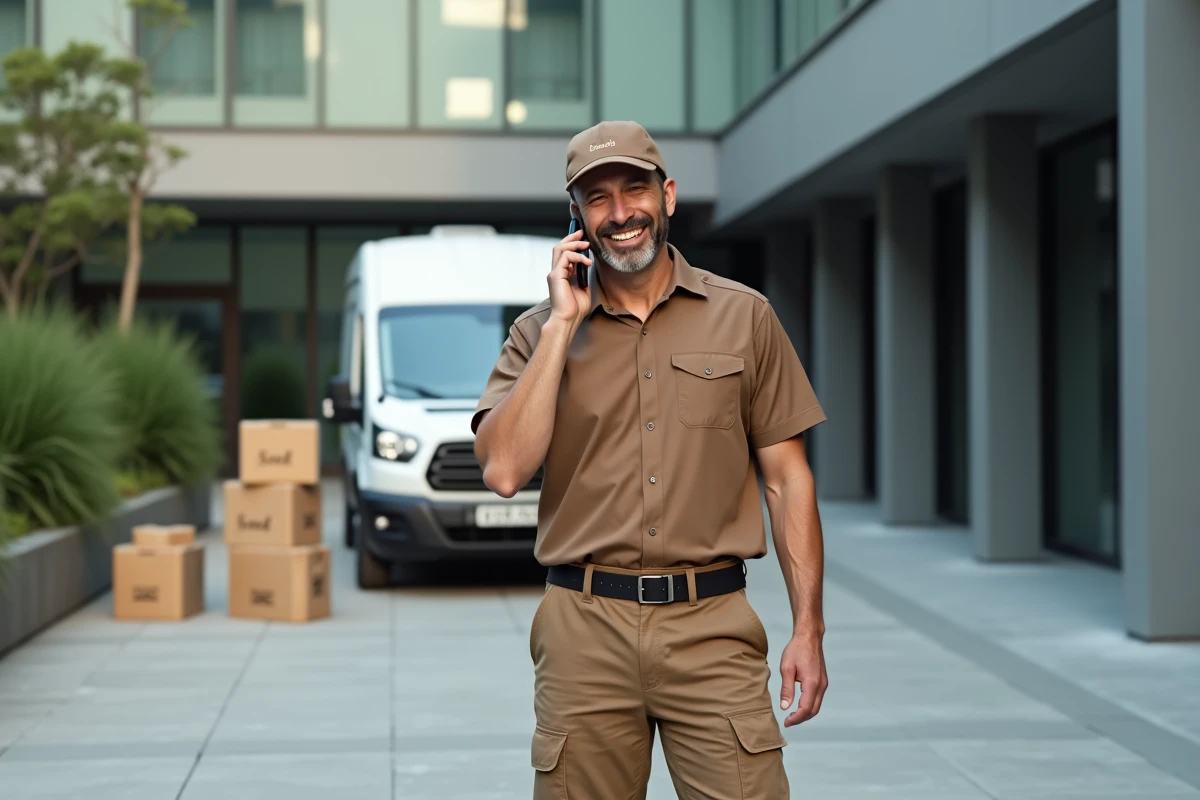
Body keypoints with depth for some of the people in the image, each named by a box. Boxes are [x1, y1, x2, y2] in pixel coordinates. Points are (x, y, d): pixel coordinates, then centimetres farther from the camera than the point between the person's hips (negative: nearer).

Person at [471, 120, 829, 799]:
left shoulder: (744, 317, 7)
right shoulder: (540, 333, 7)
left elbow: (788, 479, 6)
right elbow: (505, 471, -8)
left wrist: (809, 629, 0)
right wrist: (563, 324, -7)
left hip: (711, 625, 0)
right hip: (585, 630, 1)